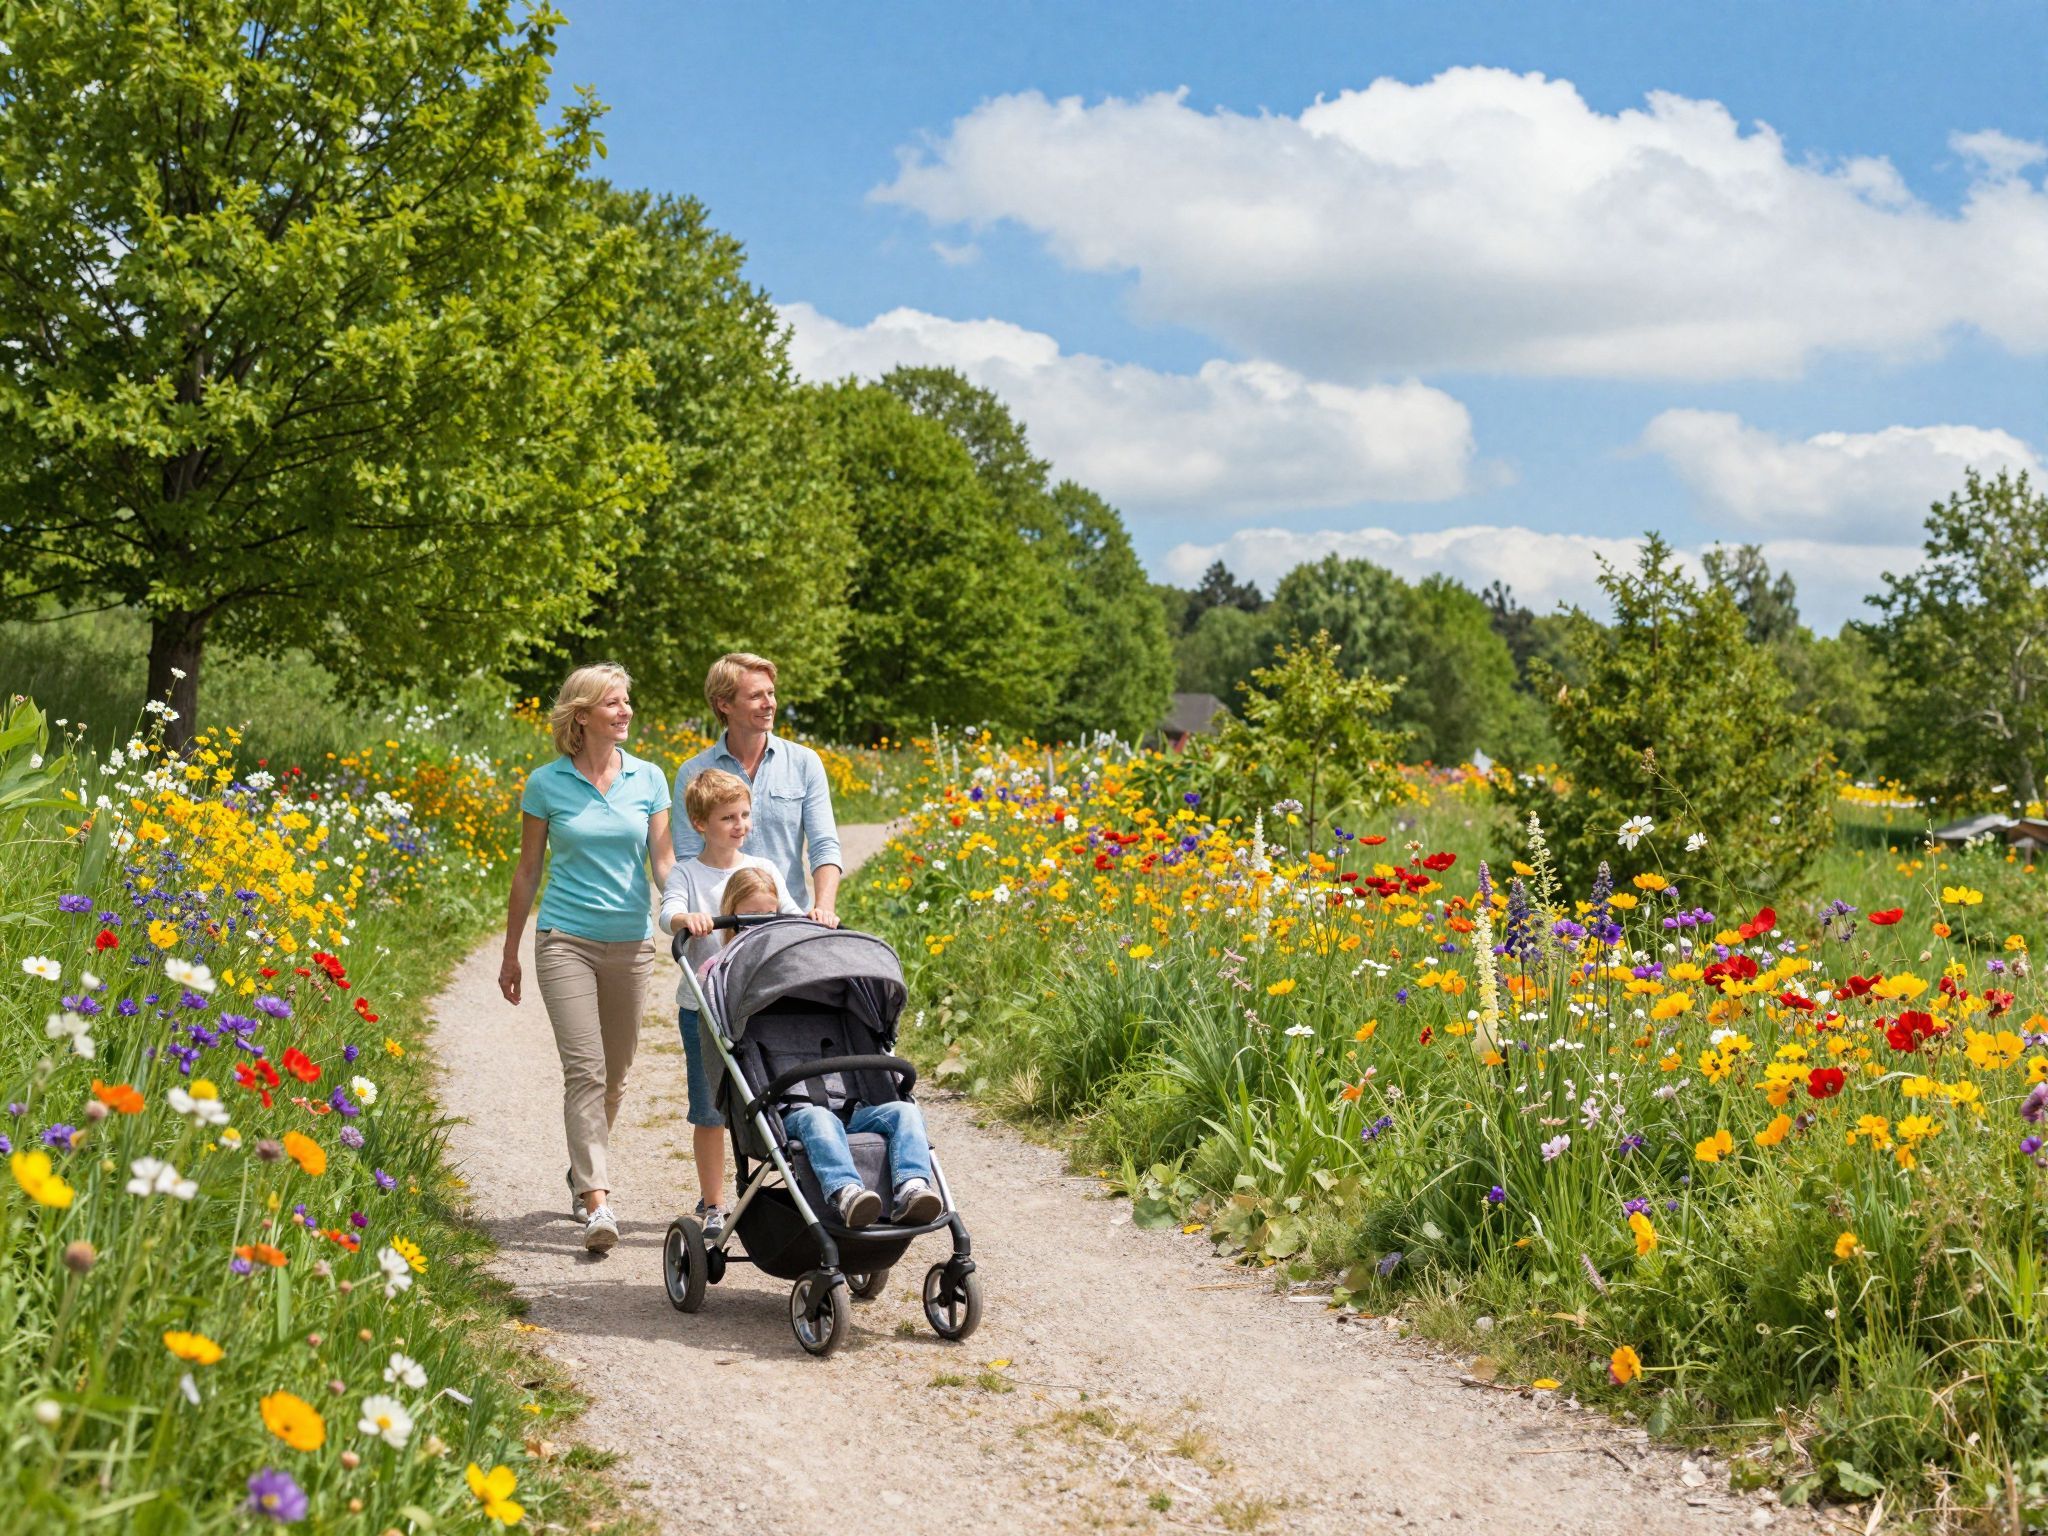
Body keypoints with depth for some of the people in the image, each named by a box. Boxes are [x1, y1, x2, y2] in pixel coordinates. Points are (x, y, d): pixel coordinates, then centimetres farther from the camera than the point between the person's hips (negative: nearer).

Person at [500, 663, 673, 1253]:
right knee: (585, 1068, -14)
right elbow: (527, 871, 7)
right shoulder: (546, 784, -1)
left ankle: (583, 1167, 34)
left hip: (631, 942, 3)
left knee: (615, 1072, 12)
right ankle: (597, 1200, -19)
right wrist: (510, 953, 11)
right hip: (567, 939, -3)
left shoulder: (649, 778, 4)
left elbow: (663, 860, 4)